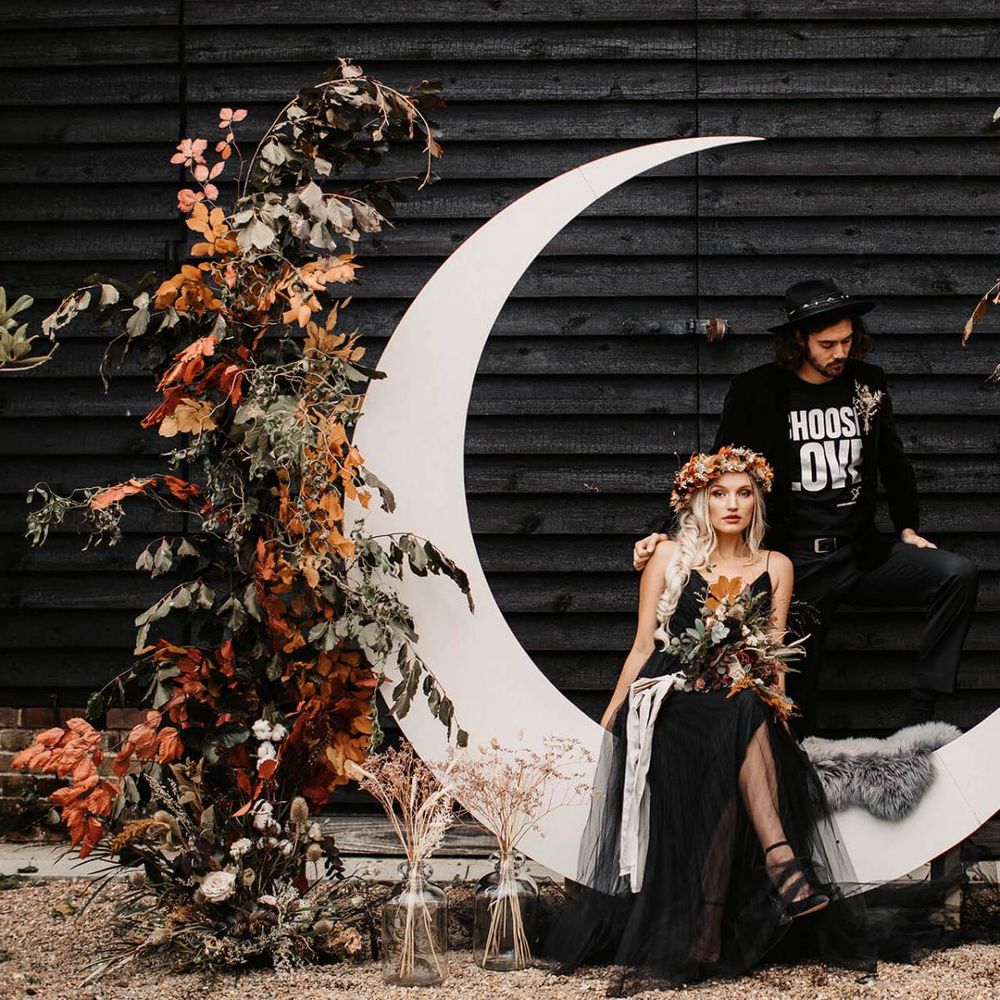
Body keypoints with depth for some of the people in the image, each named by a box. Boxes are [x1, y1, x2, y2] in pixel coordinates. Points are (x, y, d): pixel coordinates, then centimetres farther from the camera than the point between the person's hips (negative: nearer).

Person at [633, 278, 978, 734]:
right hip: (796, 562, -3)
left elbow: (893, 462, 21)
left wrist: (907, 529, 17)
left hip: (860, 554, 3)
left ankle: (919, 713, -16)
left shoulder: (868, 382, 6)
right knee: (795, 697, -1)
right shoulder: (756, 392, -4)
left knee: (957, 574, -19)